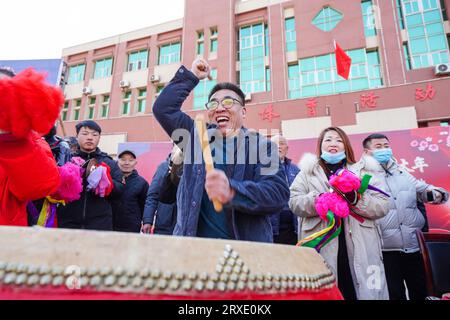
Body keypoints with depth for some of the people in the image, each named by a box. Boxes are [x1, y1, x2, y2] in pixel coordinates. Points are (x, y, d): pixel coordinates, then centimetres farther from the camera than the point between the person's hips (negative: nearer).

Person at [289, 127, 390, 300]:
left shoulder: (362, 170, 12)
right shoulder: (307, 172, 10)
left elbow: (382, 207, 4)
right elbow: (294, 203, -2)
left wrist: (356, 199, -14)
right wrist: (321, 199, -18)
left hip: (360, 249, 1)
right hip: (321, 248, -1)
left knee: (366, 291, 5)